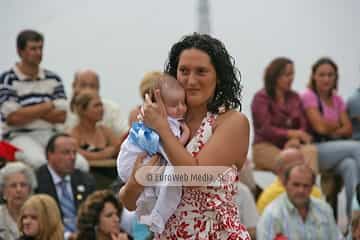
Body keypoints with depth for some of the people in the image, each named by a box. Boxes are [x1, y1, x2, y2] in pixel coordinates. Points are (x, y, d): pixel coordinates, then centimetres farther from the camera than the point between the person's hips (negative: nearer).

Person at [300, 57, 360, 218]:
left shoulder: (337, 100, 19)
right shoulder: (308, 96, -1)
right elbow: (320, 127, -11)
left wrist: (335, 132, -10)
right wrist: (337, 125, 7)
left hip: (334, 148, 5)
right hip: (315, 150, -5)